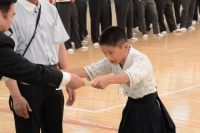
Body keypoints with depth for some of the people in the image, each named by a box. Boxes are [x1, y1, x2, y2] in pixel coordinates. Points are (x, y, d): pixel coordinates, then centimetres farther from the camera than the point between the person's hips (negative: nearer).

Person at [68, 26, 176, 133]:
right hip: (132, 107, 8)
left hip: (148, 109, -8)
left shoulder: (140, 60, -28)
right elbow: (90, 70, -3)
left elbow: (131, 76, -49)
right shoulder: (112, 61, -4)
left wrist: (108, 79, -68)